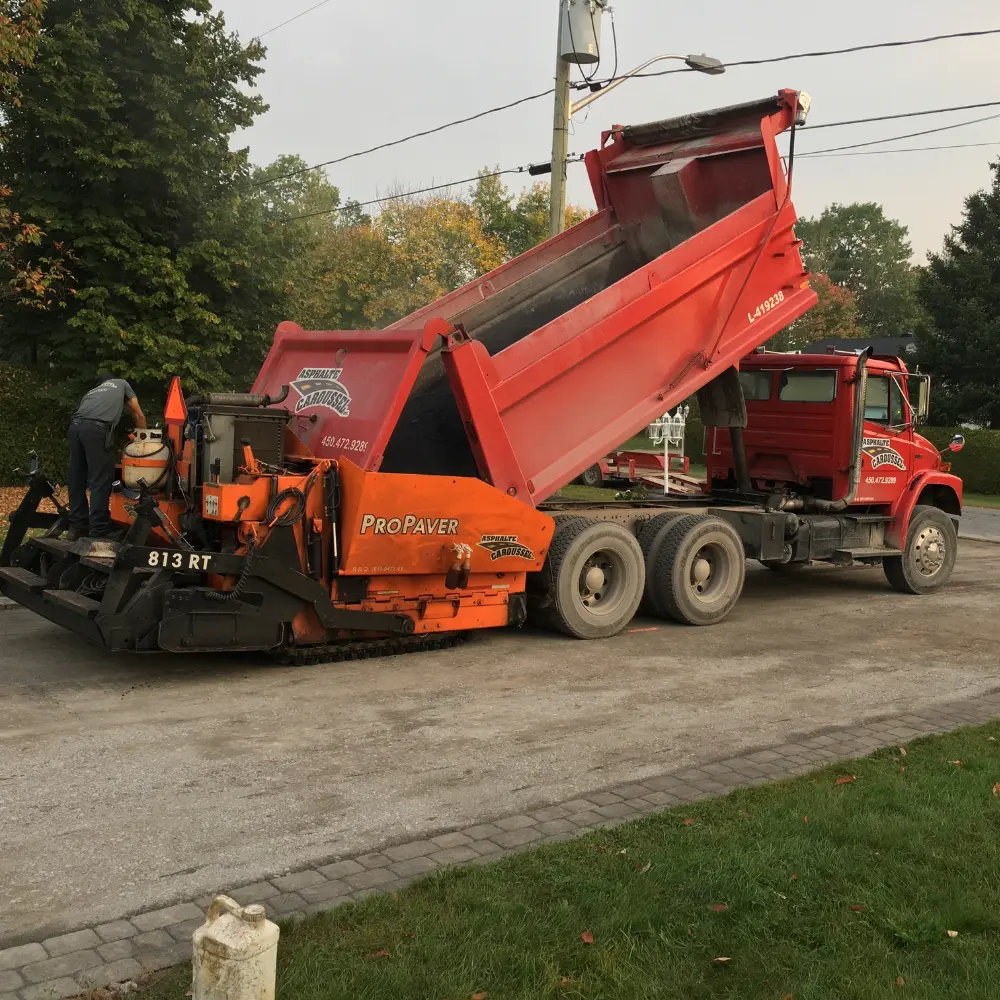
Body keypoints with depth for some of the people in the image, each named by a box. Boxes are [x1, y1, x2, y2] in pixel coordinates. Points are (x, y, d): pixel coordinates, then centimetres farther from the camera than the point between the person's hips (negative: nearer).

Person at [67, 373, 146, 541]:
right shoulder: (121, 384, 31)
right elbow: (139, 416, 32)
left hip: (75, 426, 6)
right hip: (97, 428, -6)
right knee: (100, 481, -4)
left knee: (77, 479, 14)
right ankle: (98, 532, -5)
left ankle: (77, 527, 22)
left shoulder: (92, 391, 40)